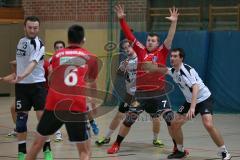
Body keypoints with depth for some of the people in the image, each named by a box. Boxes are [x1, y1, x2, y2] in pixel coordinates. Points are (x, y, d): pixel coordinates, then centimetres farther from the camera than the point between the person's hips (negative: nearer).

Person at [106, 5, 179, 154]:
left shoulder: (162, 53, 2)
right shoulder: (141, 50, 5)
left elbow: (170, 38, -10)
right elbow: (129, 35, 4)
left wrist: (174, 22, -24)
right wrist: (122, 19, -3)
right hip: (141, 93, 1)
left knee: (170, 118, -9)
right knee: (129, 119, 2)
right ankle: (116, 144, 17)